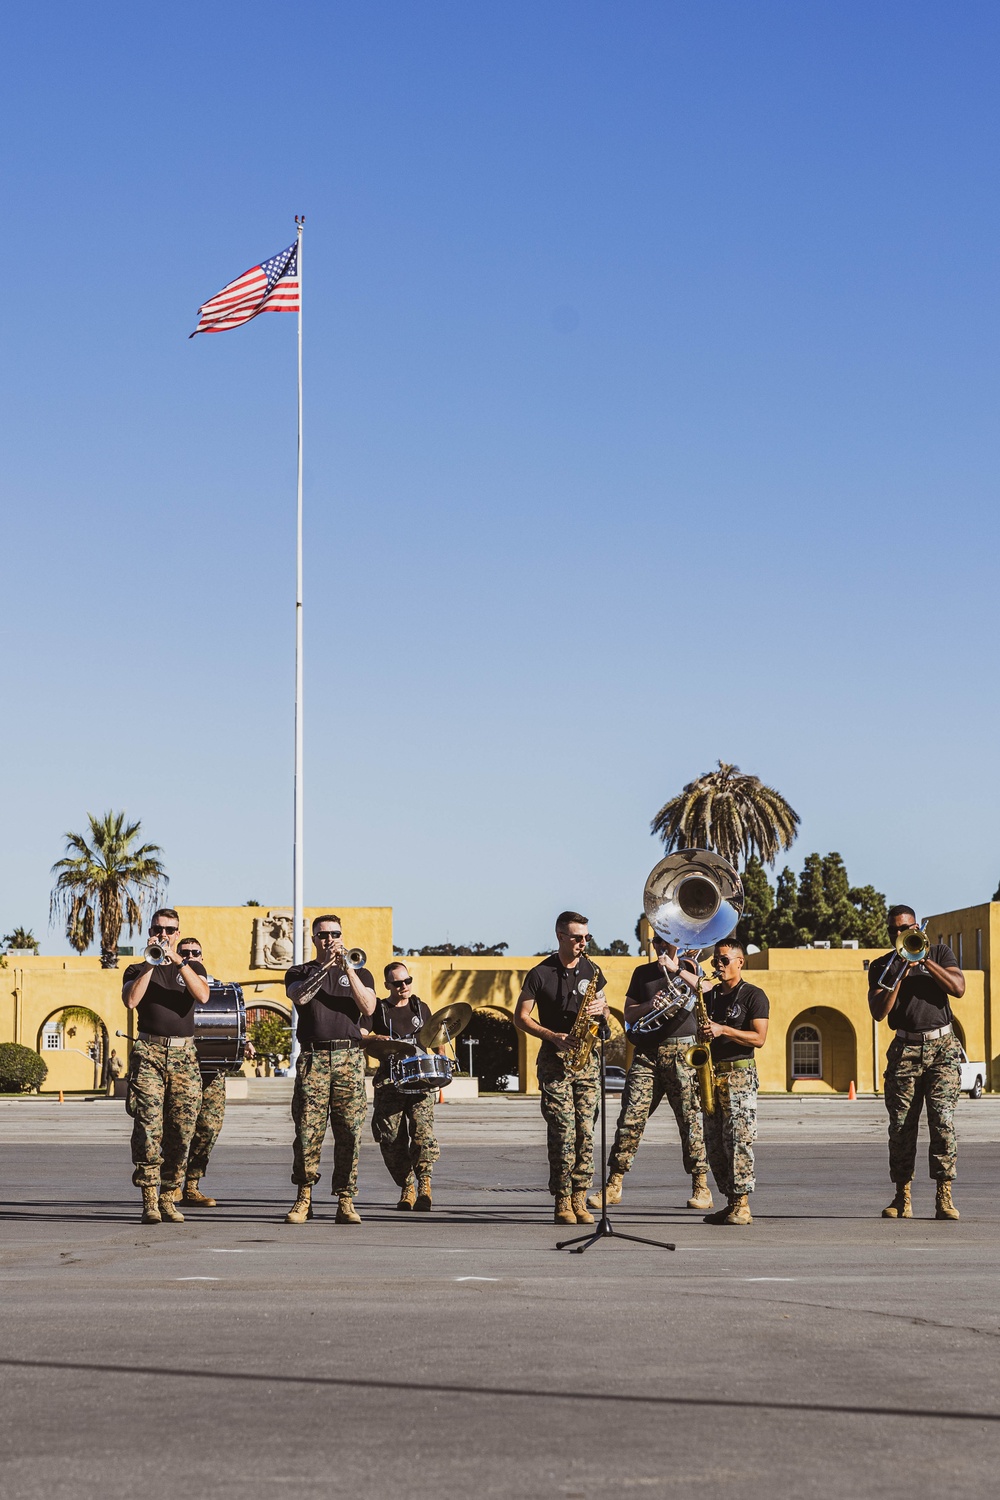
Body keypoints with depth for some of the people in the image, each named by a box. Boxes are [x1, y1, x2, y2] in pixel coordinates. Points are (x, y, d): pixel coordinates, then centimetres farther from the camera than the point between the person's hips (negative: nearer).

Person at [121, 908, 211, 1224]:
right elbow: (130, 1000, -7)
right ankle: (149, 1200, -14)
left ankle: (167, 1196, 8)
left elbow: (202, 996, -6)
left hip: (184, 1053, 2)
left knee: (181, 1129, -1)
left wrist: (178, 961, -13)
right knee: (148, 1126, -13)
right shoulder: (137, 970, 14)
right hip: (149, 1052, -2)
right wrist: (150, 963, -8)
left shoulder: (193, 967, 17)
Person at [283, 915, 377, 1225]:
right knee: (307, 1132, -6)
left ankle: (345, 1201, 0)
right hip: (312, 1057, -1)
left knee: (349, 1133, -4)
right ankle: (303, 1199, 2)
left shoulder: (360, 974, 17)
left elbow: (368, 1008, -2)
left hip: (349, 1058, 1)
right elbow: (300, 996, -7)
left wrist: (347, 969, -9)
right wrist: (325, 966, -12)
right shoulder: (299, 972, 15)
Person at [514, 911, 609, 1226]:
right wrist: (553, 1036, -13)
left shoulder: (592, 971, 11)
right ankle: (562, 1202, -5)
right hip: (554, 1059, -4)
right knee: (563, 1131, -10)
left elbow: (605, 1018, 18)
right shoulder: (540, 974, -1)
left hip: (586, 1057, 4)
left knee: (586, 1130, -2)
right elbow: (521, 1017, 0)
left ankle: (579, 1199, 3)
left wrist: (601, 1009, -6)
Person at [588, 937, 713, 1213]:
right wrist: (649, 1005, -7)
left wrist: (675, 969, -11)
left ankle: (701, 1189, 3)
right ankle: (613, 1186, 0)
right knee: (630, 1117, -4)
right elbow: (628, 1014, 12)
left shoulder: (690, 968, 11)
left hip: (682, 1052, -2)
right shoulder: (642, 973, 16)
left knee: (691, 1119, -4)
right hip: (646, 1052, 2)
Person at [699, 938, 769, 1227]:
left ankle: (742, 1205, -11)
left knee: (738, 1138, -12)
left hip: (739, 1074, -7)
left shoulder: (753, 995, -1)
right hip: (711, 1073, 7)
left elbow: (759, 1038, -10)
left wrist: (723, 1030, -18)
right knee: (714, 1143, 4)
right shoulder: (711, 996, 18)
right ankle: (730, 1202, 9)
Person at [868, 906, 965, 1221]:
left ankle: (944, 1198, -10)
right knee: (901, 1126, -2)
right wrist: (901, 973, -11)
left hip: (942, 1046, -1)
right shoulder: (881, 966, 9)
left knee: (943, 1121, -11)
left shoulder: (940, 953, 10)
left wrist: (924, 959, -10)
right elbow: (878, 1012, -3)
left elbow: (958, 988, -5)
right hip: (905, 1049, 1)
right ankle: (902, 1199, 5)